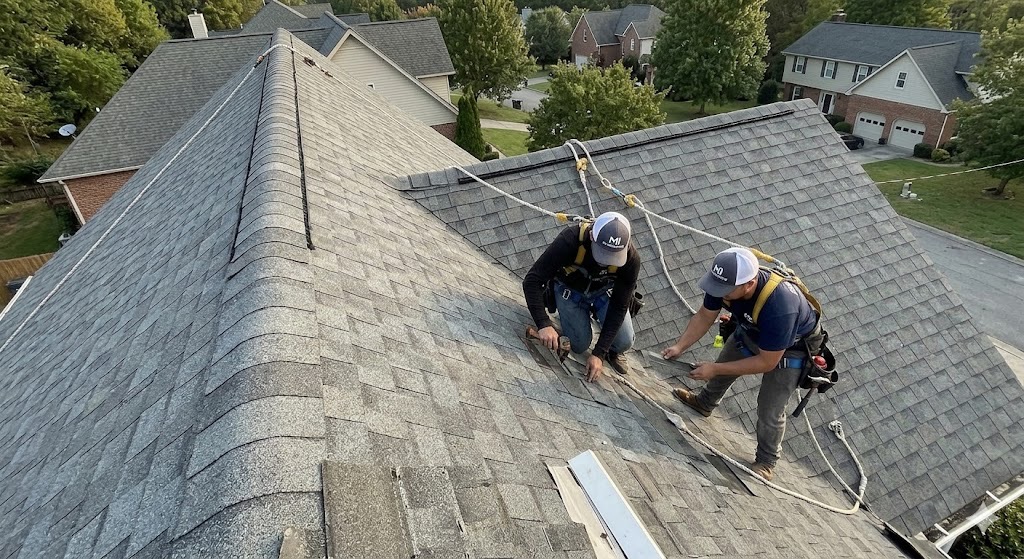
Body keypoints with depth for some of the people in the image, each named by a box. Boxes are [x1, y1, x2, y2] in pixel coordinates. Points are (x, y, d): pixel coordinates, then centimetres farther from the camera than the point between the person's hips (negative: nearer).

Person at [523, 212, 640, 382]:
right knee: (579, 345, -10)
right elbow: (532, 281, -37)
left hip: (605, 291, 1)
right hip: (570, 289, -1)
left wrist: (599, 353, -25)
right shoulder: (570, 240, -39)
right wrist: (544, 324, -48)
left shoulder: (630, 259, -32)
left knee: (624, 342, -14)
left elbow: (619, 306, -23)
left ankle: (612, 352, 22)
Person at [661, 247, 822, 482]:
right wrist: (679, 346, -25)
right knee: (723, 367, 22)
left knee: (770, 410, -1)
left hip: (790, 348, -6)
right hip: (750, 331, 6)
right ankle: (705, 403, 53)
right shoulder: (726, 281, -30)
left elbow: (767, 362, -34)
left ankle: (766, 461, 26)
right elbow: (705, 316, -13)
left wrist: (715, 369, -31)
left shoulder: (779, 306, -46)